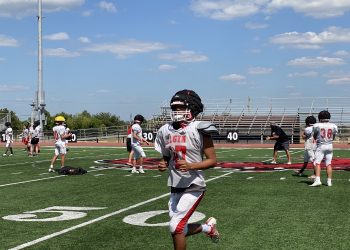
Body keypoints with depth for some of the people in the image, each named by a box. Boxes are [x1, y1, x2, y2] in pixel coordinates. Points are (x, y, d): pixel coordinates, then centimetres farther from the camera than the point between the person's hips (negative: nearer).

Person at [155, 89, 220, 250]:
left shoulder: (199, 130, -12)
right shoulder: (166, 131, 5)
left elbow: (212, 160, -12)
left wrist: (190, 166, -26)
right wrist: (163, 164, -5)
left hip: (193, 186, -7)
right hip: (175, 187, 7)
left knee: (176, 227, -13)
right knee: (180, 229, 13)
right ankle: (208, 227, 41)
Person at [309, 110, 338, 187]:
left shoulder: (317, 125, -8)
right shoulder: (333, 126, -1)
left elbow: (315, 137, 4)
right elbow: (333, 138, 9)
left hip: (320, 146, -3)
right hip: (329, 146, 3)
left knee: (317, 163, -4)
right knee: (328, 164, 8)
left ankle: (317, 180, -17)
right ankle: (329, 181, 11)